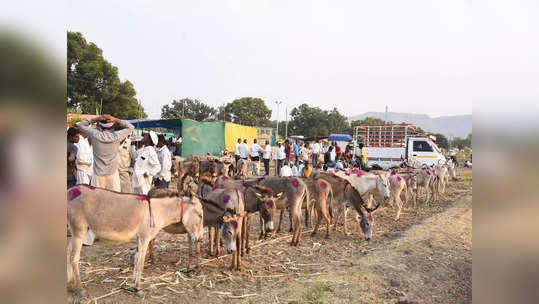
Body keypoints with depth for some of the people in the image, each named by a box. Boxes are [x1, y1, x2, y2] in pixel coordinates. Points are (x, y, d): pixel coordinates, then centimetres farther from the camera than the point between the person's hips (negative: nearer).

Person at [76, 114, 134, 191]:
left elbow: (80, 124, 9)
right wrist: (116, 120, -2)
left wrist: (96, 119, -1)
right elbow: (131, 127, 6)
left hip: (98, 174, 1)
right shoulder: (116, 136, -9)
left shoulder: (95, 135, -7)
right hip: (113, 174, 0)